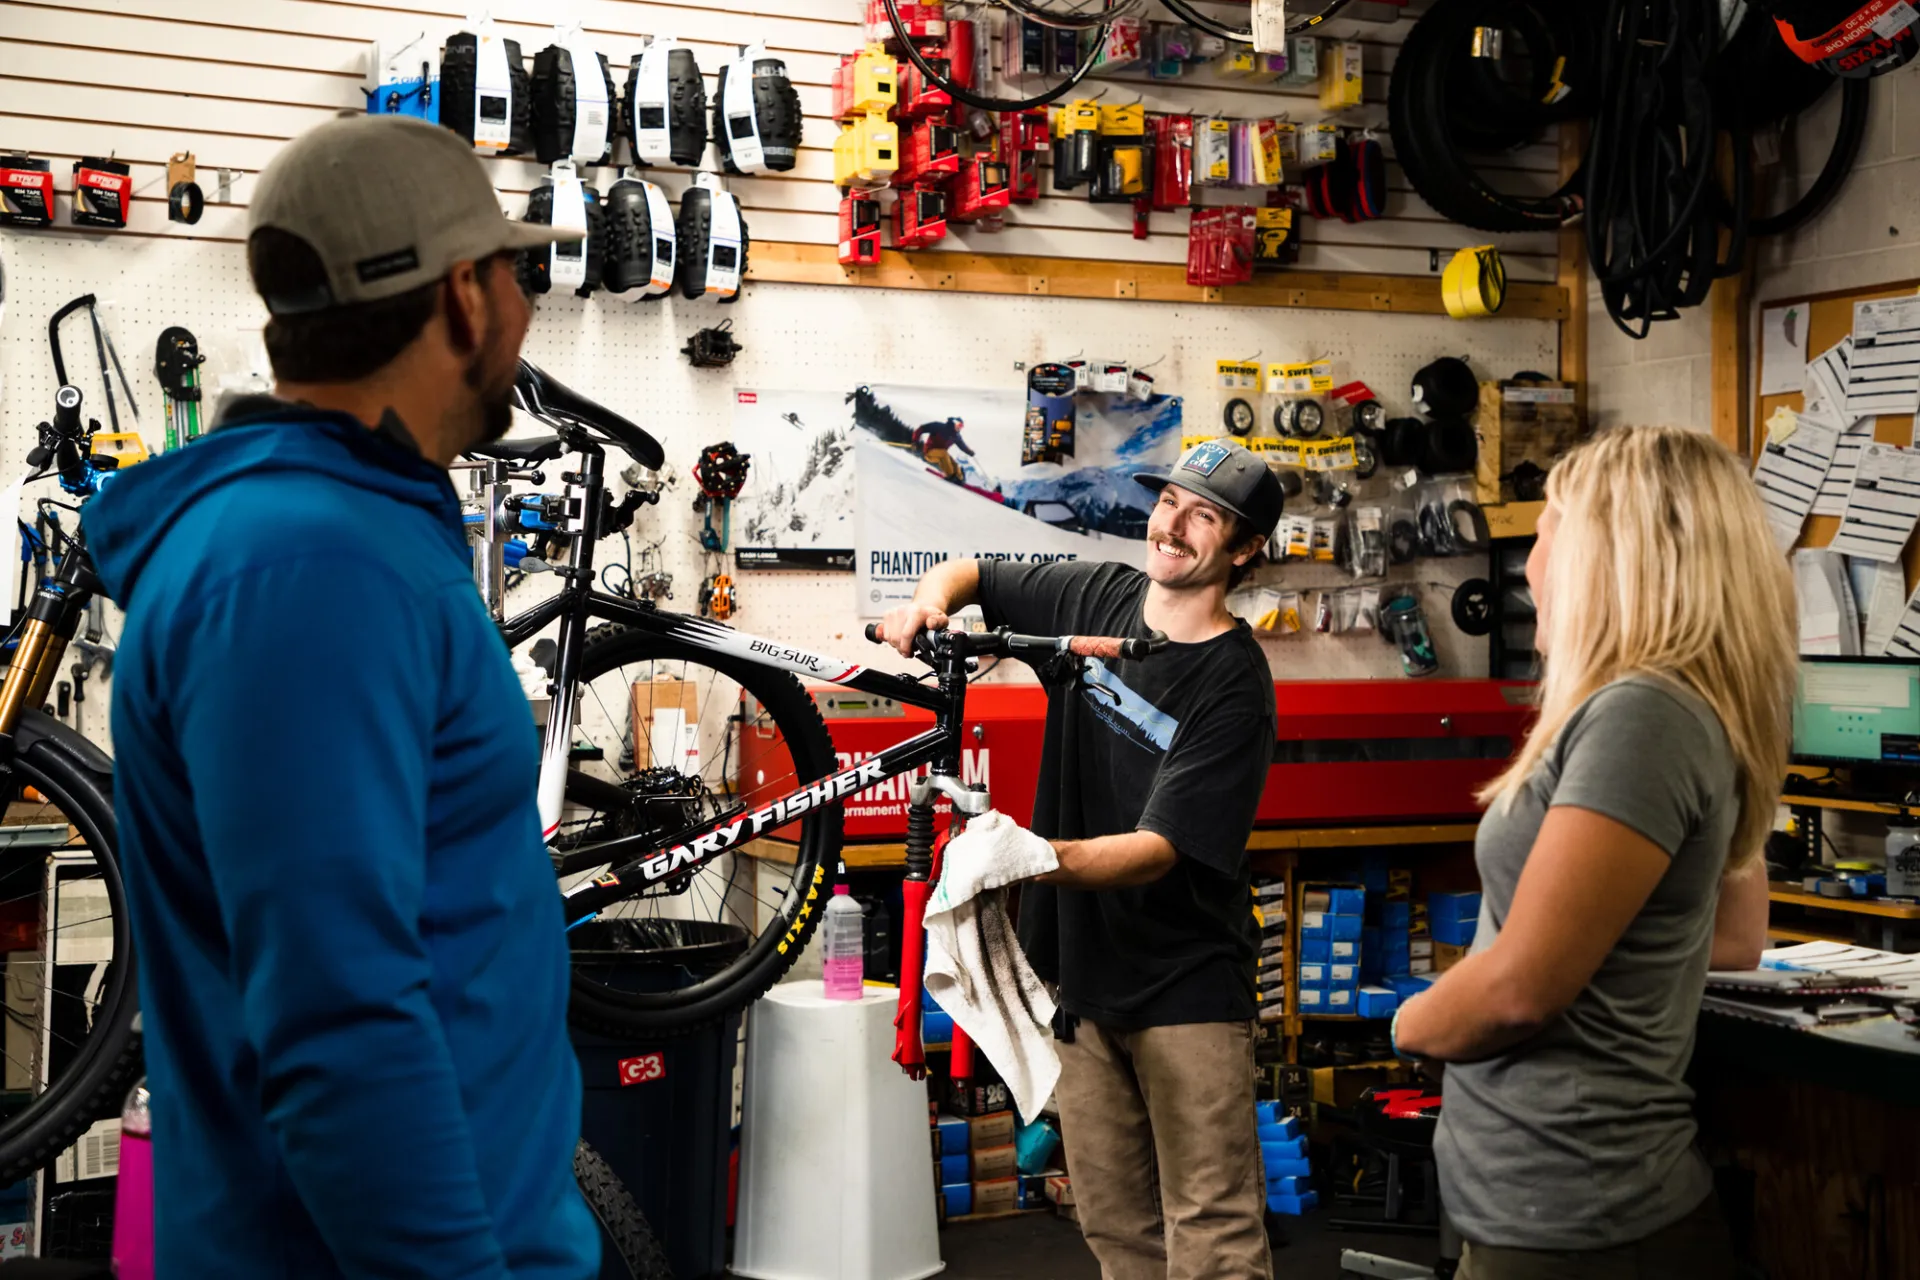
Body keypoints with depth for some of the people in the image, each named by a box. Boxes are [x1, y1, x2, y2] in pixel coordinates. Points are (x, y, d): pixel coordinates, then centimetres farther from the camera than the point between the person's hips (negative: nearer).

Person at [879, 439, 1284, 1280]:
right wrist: (931, 598, -6)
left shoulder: (1234, 687, -16)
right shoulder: (1097, 597, 2)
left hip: (1184, 984, -6)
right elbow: (973, 574, 18)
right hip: (1078, 967, 6)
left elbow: (1158, 851, -23)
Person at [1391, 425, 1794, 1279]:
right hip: (1574, 1198, 9)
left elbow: (1521, 989, -21)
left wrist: (1410, 1023, -2)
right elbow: (1736, 940, 21)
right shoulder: (1702, 714, 9)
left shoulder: (1641, 716, -21)